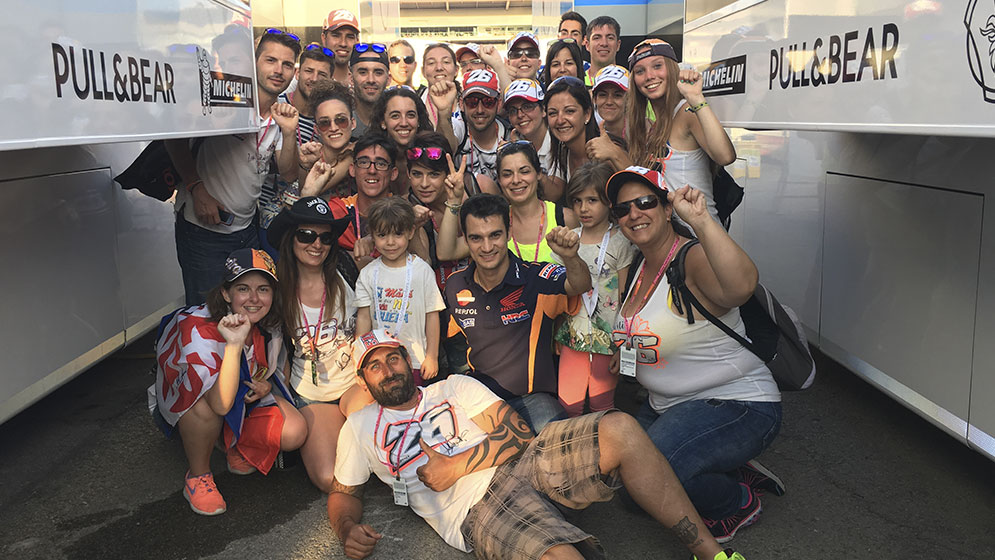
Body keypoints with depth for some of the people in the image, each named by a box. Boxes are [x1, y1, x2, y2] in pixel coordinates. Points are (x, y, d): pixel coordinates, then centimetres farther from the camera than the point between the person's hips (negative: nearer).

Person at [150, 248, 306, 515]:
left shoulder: (270, 322, -16)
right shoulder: (199, 330, -34)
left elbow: (275, 367, 8)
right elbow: (221, 405, -42)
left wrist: (267, 385, -15)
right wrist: (234, 345, -51)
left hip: (245, 395, 5)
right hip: (184, 401, -4)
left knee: (295, 433, -20)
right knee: (205, 405, -41)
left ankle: (240, 450, 11)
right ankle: (198, 476, -13)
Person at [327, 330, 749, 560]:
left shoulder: (454, 387, 19)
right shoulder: (360, 428, 18)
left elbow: (517, 434, 9)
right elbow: (343, 494, 21)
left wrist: (456, 465, -5)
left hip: (521, 461, 4)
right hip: (479, 509, -3)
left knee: (619, 430, -23)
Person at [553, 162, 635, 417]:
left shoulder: (620, 242, -6)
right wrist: (555, 335, 13)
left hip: (607, 336, -3)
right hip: (574, 335, 4)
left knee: (602, 404, 4)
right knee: (567, 403, 1)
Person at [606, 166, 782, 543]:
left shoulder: (694, 259, -20)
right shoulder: (638, 267, 6)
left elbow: (741, 287, -44)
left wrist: (699, 219, -51)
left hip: (737, 405, -9)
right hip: (667, 406, 10)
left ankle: (738, 501, 3)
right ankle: (733, 474, 18)